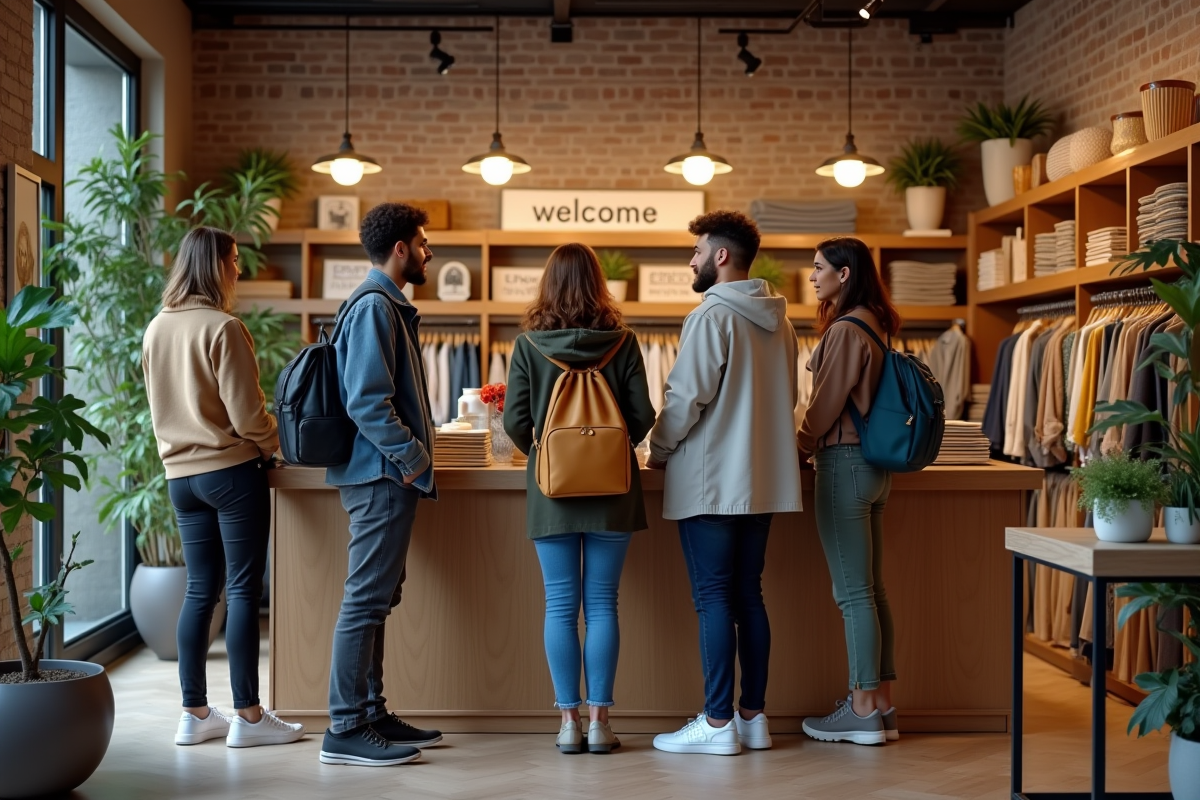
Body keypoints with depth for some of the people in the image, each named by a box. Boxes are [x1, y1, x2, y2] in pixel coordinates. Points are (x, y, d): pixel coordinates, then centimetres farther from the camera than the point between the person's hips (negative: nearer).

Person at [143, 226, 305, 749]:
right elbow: (246, 411, -15)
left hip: (181, 473, 7)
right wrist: (276, 447, 2)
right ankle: (247, 716, 3)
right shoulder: (222, 328, -15)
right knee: (243, 591, -1)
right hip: (232, 470, -7)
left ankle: (195, 713, 15)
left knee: (200, 590, 12)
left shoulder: (156, 329, 8)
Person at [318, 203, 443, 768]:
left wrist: (415, 454, 17)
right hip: (382, 474, -11)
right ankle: (346, 731, -4)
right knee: (366, 600, -8)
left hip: (385, 474, 11)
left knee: (375, 599, 14)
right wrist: (412, 456, -17)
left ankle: (372, 715, 22)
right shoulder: (374, 306, -14)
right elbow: (366, 402, -23)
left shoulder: (387, 305, 18)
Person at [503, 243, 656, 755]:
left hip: (552, 489, 0)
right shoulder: (621, 342, -3)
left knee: (560, 607, 5)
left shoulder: (528, 344, -4)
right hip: (611, 488, 1)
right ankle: (599, 720, 7)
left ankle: (569, 721, 8)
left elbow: (515, 420, -5)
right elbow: (642, 416, -2)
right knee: (602, 605, 5)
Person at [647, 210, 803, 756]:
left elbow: (686, 398, -15)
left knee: (714, 599, -3)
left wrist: (659, 451, 0)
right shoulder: (778, 321, 11)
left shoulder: (712, 316, -13)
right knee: (748, 597, 11)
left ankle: (717, 723, 1)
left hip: (710, 480, -7)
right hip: (763, 480, 7)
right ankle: (753, 716, 15)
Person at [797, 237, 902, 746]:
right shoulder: (872, 325, 14)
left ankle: (863, 711, 2)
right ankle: (881, 704, 17)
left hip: (845, 463, -10)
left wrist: (797, 448, 2)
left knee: (853, 593, -4)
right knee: (870, 590, 12)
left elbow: (827, 403, -13)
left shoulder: (846, 330, -15)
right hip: (873, 464, 10)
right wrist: (812, 443, 23)